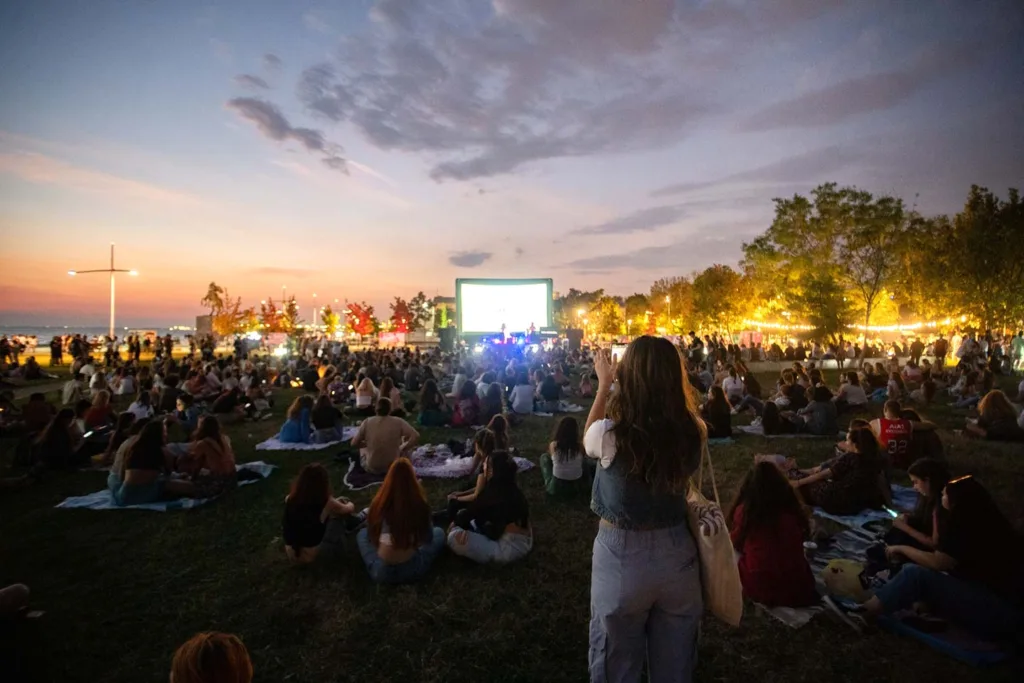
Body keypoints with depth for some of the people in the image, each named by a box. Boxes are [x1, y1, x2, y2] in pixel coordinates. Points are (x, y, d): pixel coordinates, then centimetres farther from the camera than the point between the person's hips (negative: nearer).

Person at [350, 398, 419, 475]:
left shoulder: (367, 422, -11)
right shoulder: (398, 422, -13)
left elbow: (354, 444, -5)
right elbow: (416, 437, -19)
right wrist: (403, 448, -5)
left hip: (371, 468, 1)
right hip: (393, 468, -1)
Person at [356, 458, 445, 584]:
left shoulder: (379, 503, -12)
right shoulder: (419, 505, -16)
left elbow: (371, 536, 5)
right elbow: (427, 538, 1)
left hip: (380, 572, 2)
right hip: (411, 570, -1)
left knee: (362, 533, 29)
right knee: (439, 532, 22)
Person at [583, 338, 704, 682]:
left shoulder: (609, 435, -25)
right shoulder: (693, 433, -16)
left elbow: (587, 440, 0)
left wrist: (603, 386, 7)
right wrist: (662, 378, 8)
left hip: (622, 556, -3)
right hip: (677, 554, 3)